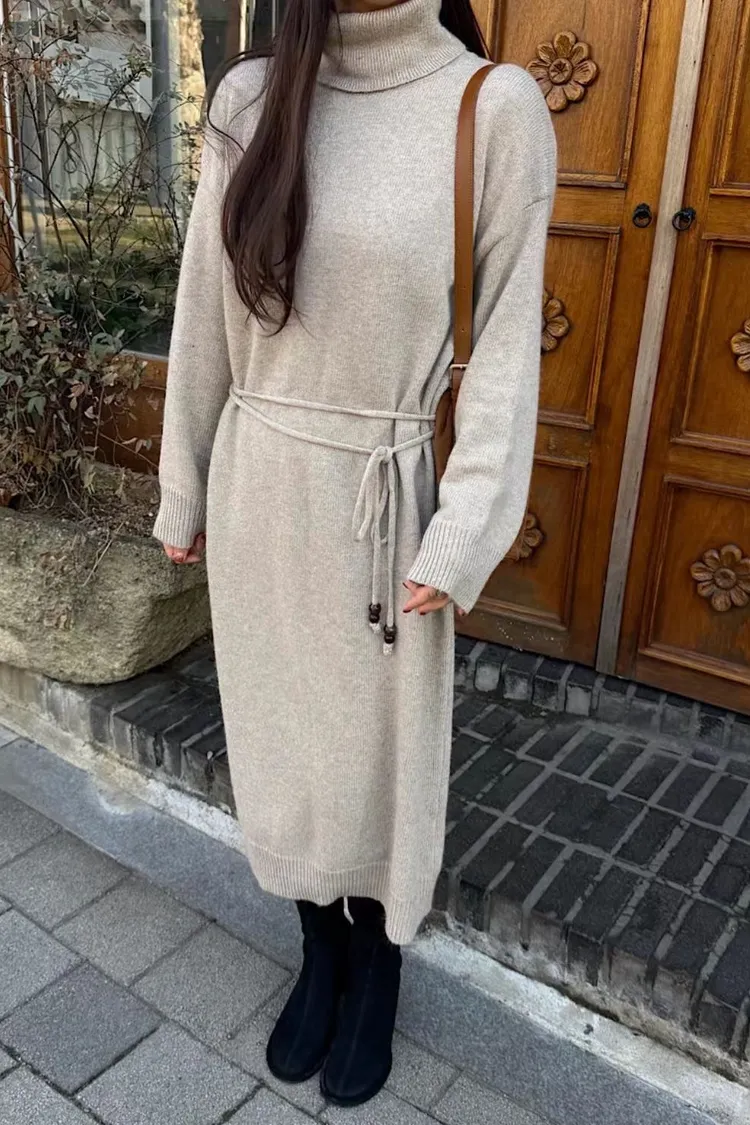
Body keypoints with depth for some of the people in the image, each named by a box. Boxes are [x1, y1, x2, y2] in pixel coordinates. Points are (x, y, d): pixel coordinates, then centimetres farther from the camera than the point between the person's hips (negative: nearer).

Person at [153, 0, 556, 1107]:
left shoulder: (497, 107, -9)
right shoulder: (251, 96, 2)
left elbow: (506, 346, -8)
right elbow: (204, 315, 6)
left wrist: (464, 537, -13)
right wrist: (185, 489, 9)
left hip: (379, 498, -3)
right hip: (257, 485, 4)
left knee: (378, 745, 13)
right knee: (281, 734, 17)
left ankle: (376, 972, 42)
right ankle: (320, 954, 44)